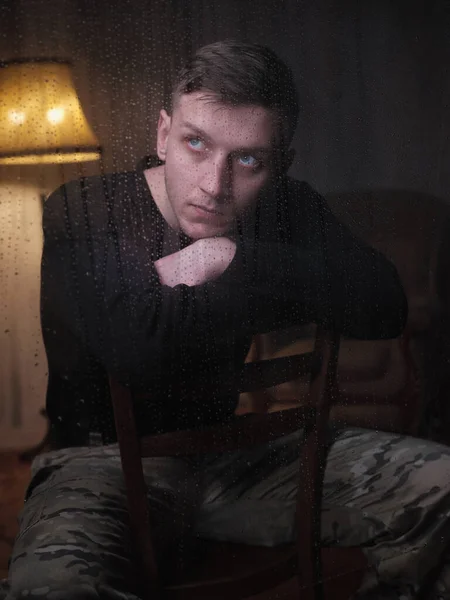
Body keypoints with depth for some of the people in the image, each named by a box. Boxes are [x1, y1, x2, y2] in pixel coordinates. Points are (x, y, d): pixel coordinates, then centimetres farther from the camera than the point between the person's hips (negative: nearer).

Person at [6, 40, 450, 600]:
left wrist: (235, 259, -19)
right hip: (105, 460, -4)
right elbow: (138, 347, -31)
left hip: (236, 449, 5)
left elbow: (384, 306, -14)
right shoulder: (83, 213, -13)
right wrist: (293, 287, -16)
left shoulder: (287, 211, 1)